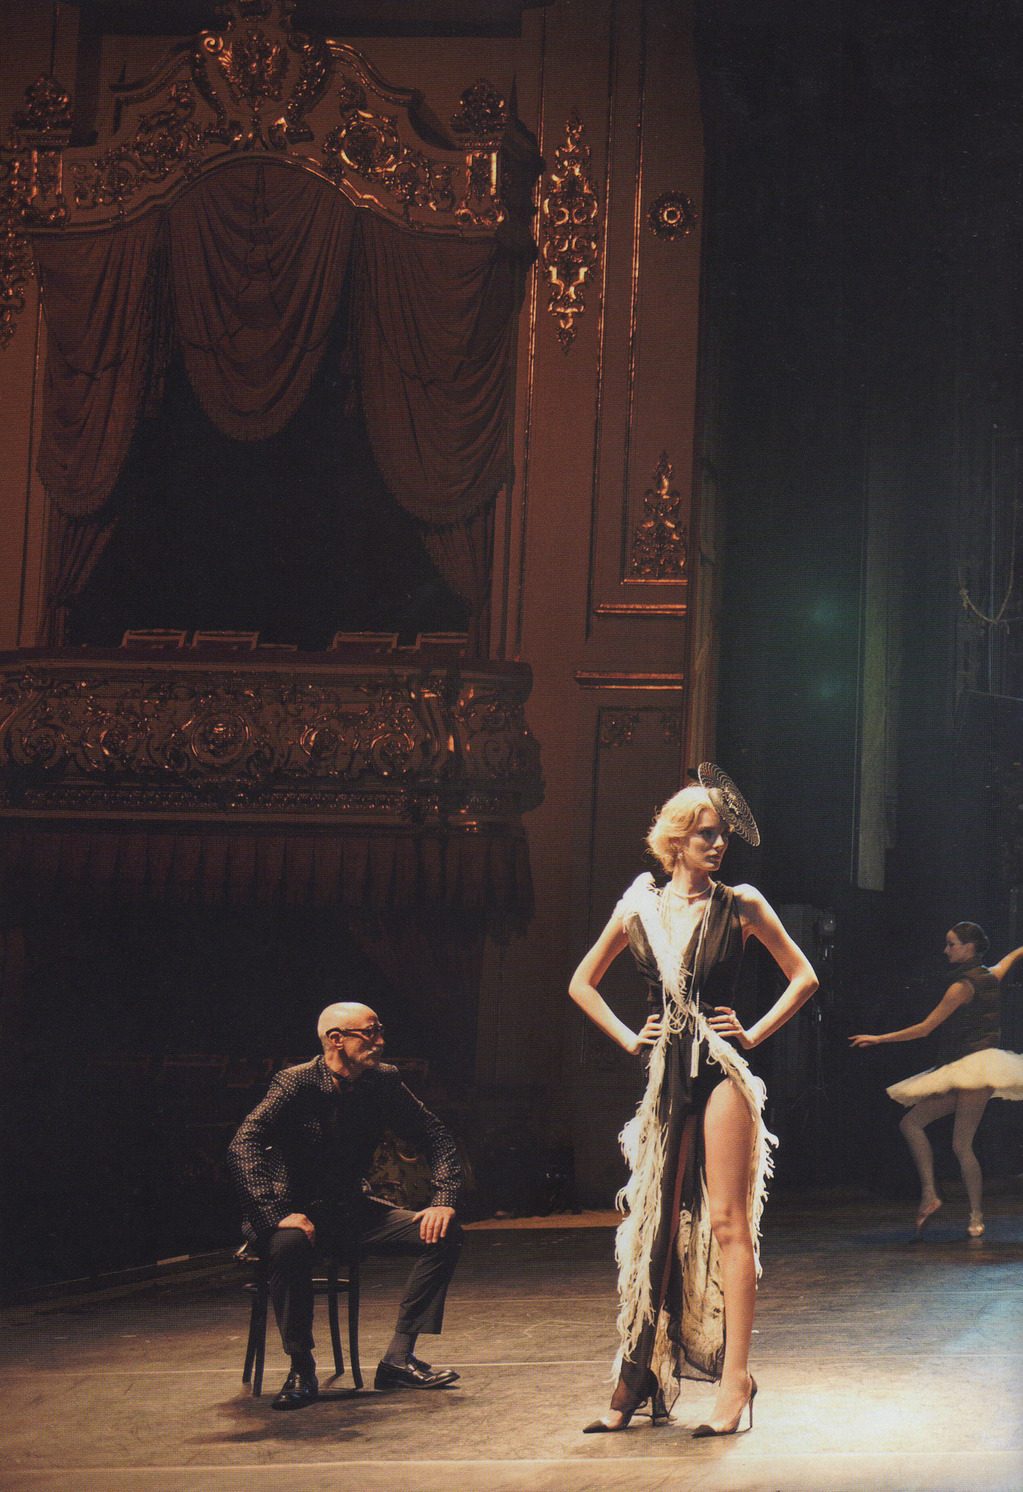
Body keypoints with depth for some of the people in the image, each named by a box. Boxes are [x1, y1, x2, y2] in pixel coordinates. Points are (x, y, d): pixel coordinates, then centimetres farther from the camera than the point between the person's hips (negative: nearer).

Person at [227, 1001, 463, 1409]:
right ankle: (301, 1369, -22)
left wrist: (444, 1199, -11)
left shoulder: (384, 1081, -1)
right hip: (298, 1209, -5)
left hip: (353, 1209, 5)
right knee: (288, 1244, -40)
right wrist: (278, 1215, -40)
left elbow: (436, 1138, 7)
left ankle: (399, 1358, -10)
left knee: (443, 1234, -13)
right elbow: (243, 1147, -29)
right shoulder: (296, 1084, -17)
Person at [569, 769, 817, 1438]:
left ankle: (734, 1378, -5)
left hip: (722, 1071, -3)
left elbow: (803, 977, 8)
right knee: (658, 1226, 6)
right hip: (668, 1077, 3)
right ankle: (637, 1383, 10)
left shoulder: (741, 906, 1)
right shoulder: (640, 909, 8)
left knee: (729, 1224, -6)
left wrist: (754, 1032, 0)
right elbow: (582, 983, 19)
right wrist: (629, 1038, 10)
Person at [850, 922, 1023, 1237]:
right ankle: (929, 1194, -4)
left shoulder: (963, 986, -11)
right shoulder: (991, 976, 14)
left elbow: (925, 1028, -10)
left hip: (975, 1062, -10)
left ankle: (976, 1217, -4)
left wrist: (878, 1039, -4)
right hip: (962, 1070, 10)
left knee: (961, 1144, -11)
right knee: (910, 1122, 1)